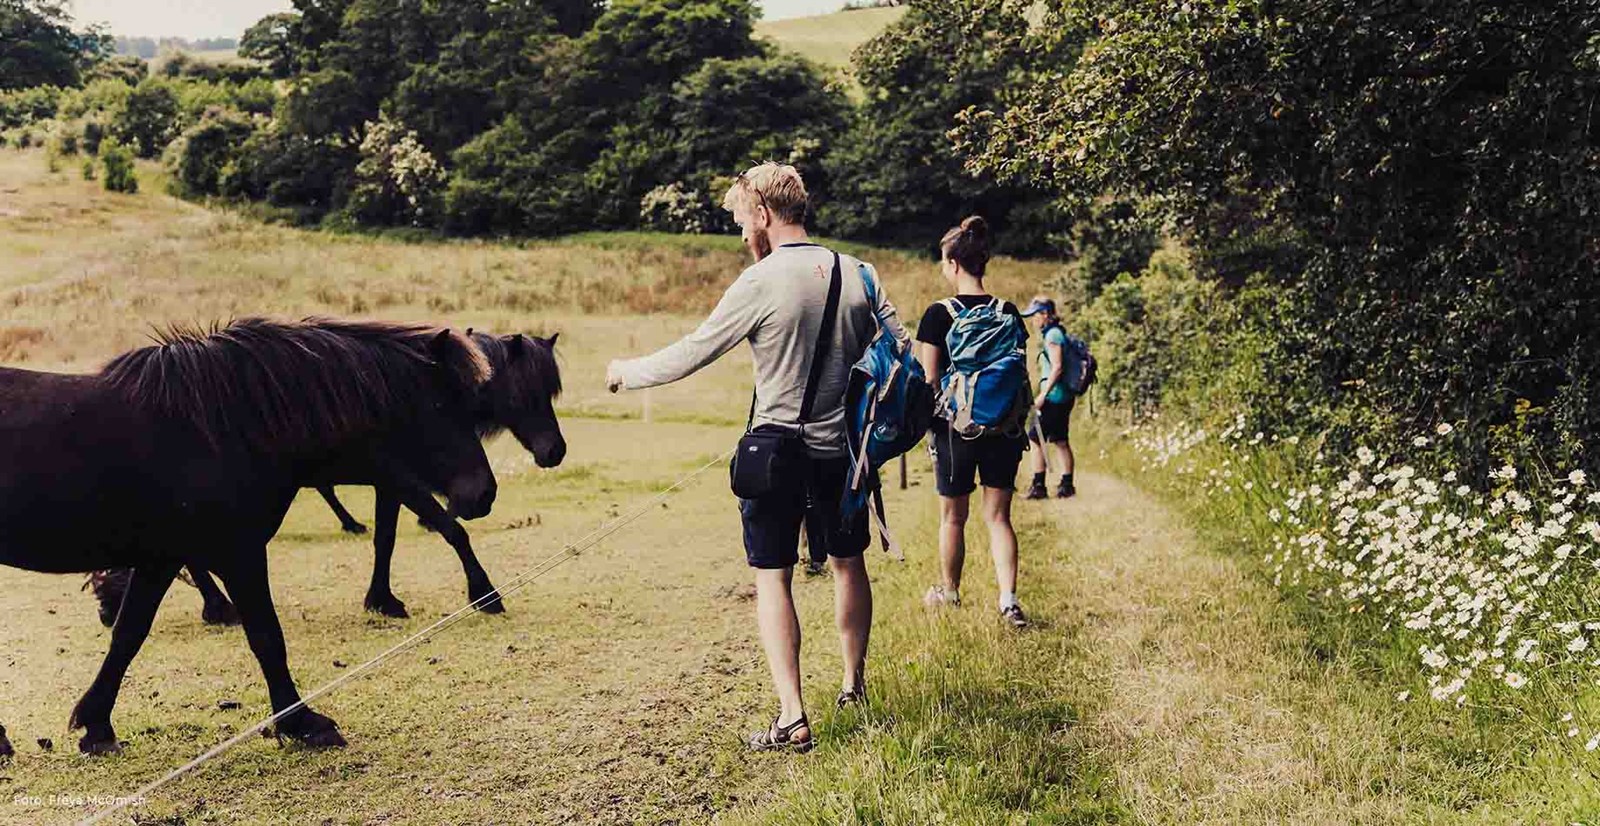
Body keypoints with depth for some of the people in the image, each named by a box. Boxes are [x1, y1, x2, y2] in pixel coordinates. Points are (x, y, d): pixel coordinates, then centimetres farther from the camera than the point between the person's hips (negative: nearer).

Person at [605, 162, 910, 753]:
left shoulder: (760, 282, -13)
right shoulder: (856, 273, 2)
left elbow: (691, 355, -8)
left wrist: (626, 373, 8)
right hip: (843, 448, 5)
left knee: (773, 576, 3)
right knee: (848, 563, 20)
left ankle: (792, 718, -1)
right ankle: (854, 685, 35)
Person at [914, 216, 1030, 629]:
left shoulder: (939, 314, -10)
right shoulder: (1009, 312, 1)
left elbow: (930, 380, -9)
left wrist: (929, 425, 4)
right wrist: (1021, 425, 14)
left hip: (956, 427, -3)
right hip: (1003, 427, 3)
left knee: (953, 516, 13)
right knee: (998, 516, 8)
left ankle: (949, 591, 29)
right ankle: (1008, 599, -4)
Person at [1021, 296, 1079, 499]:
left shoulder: (1052, 335, -13)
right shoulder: (1058, 333, 17)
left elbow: (1057, 367, -21)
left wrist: (1043, 395, -22)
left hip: (1054, 396, -10)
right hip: (1065, 396, 10)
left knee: (1035, 439, -6)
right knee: (1060, 441, 13)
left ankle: (1038, 486, -6)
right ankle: (1066, 485, 16)